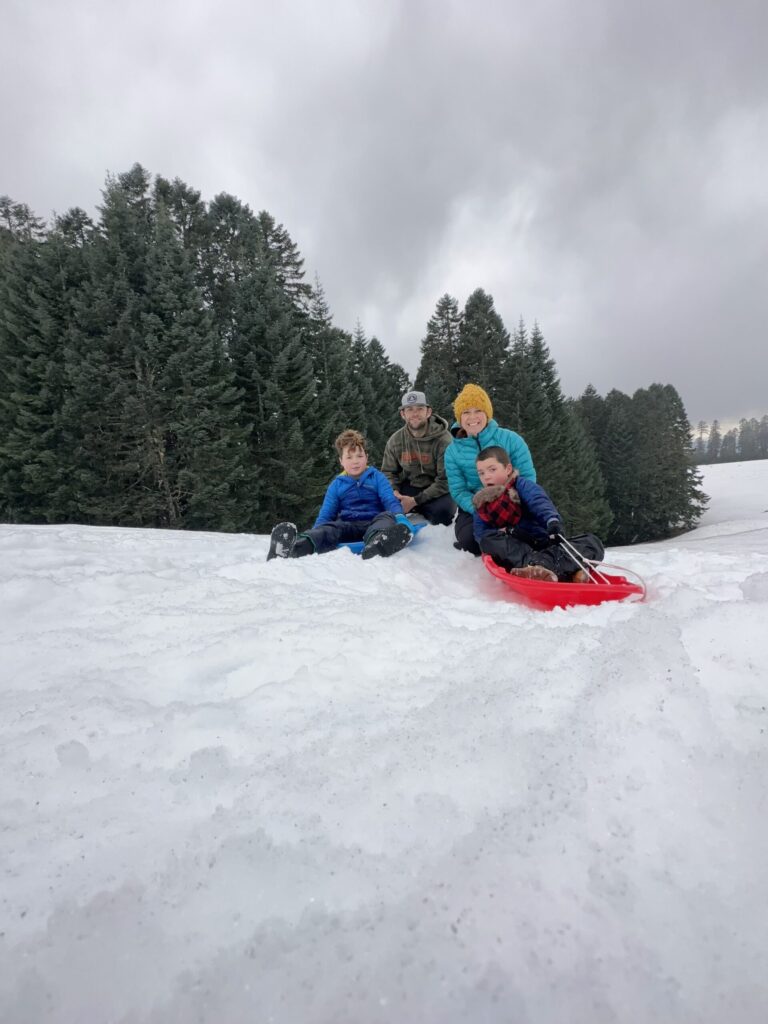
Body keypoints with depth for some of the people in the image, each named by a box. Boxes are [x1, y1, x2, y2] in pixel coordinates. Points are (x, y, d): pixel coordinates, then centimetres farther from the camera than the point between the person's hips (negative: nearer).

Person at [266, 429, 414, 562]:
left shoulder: (377, 477, 13)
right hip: (347, 525, 1)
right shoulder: (336, 484, 17)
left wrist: (400, 518, -23)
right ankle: (300, 545, -65)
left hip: (372, 523, -1)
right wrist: (315, 531, -7)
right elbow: (326, 514, 14)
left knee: (387, 516, -34)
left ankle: (376, 543, -71)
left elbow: (391, 501, 0)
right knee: (328, 529, -32)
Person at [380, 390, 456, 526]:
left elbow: (445, 480, -20)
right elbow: (388, 472, 6)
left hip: (437, 491, -4)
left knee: (443, 510, -34)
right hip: (409, 487, 4)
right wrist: (394, 491, -17)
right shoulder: (395, 440, -4)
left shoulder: (443, 440, -18)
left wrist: (415, 501, -27)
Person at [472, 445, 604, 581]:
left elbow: (541, 504, -16)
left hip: (547, 546, 0)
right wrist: (508, 530, -19)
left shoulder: (523, 485, 4)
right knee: (488, 540, -29)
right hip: (516, 551, 0)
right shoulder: (481, 502, 12)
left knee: (592, 541, -18)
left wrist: (553, 522, -38)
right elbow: (480, 534, -2)